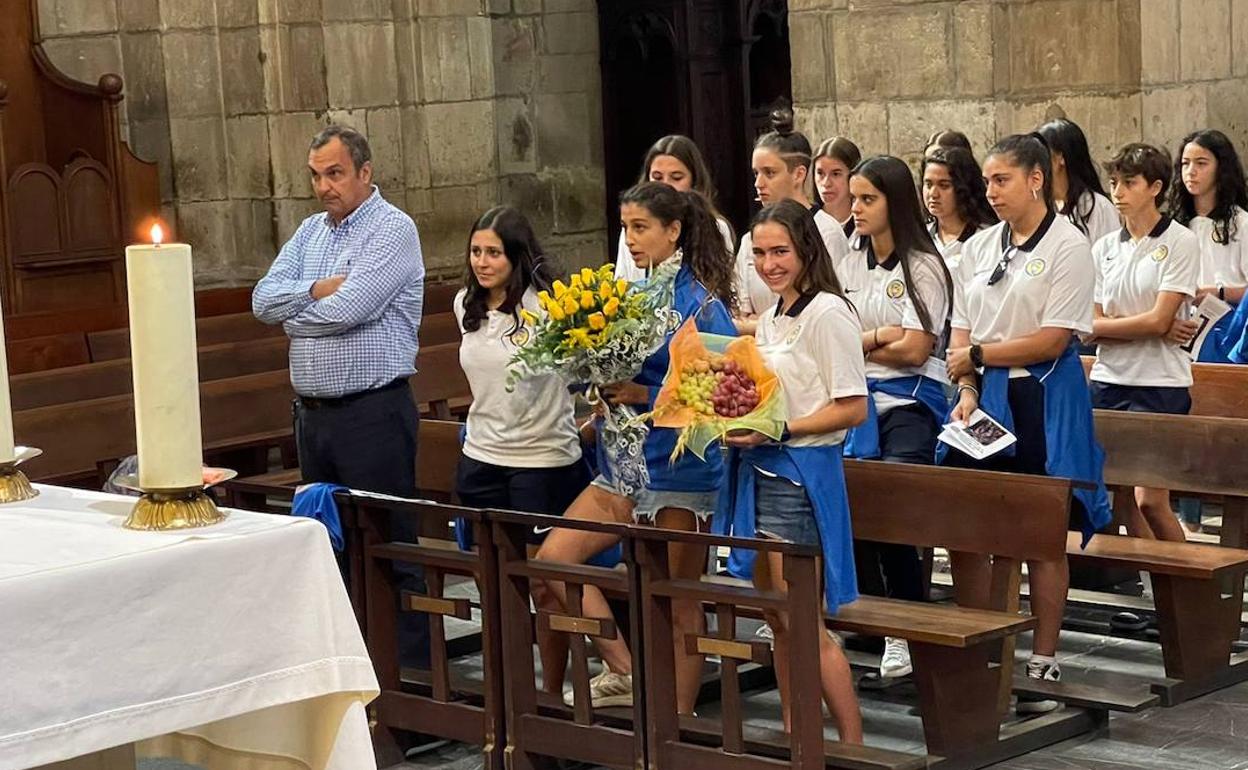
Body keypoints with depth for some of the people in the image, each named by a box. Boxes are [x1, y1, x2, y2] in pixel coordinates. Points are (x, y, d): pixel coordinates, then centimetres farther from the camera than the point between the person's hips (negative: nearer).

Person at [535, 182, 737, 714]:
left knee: (679, 602, 1)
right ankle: (625, 671, 5)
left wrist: (644, 395, -21)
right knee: (552, 557, -2)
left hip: (679, 469, -8)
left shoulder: (701, 303, -11)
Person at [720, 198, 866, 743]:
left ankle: (853, 745, 1)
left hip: (799, 475, -9)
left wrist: (777, 431, -21)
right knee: (778, 621, 13)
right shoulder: (770, 320, 15)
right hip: (758, 472, 9)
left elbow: (853, 409, -15)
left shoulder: (827, 314, -11)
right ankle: (792, 737, 22)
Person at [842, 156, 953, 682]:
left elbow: (914, 349, -13)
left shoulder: (922, 266, -5)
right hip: (858, 399, 6)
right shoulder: (852, 263, 13)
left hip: (909, 403, -6)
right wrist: (879, 336, -11)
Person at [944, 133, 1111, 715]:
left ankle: (1043, 662, 12)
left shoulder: (1068, 247, -7)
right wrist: (967, 391, -6)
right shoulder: (979, 248, 11)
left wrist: (978, 354, -8)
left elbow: (1053, 340, -13)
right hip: (983, 396, 5)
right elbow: (961, 332, 9)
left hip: (1043, 399, -5)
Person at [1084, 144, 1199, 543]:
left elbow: (1158, 320, -12)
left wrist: (1103, 325, -2)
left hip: (1159, 383, -5)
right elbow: (1090, 325, 1)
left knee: (1150, 501, -8)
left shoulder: (1180, 242, -4)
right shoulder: (1105, 248, 10)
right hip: (1109, 379, 5)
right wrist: (1158, 330, -9)